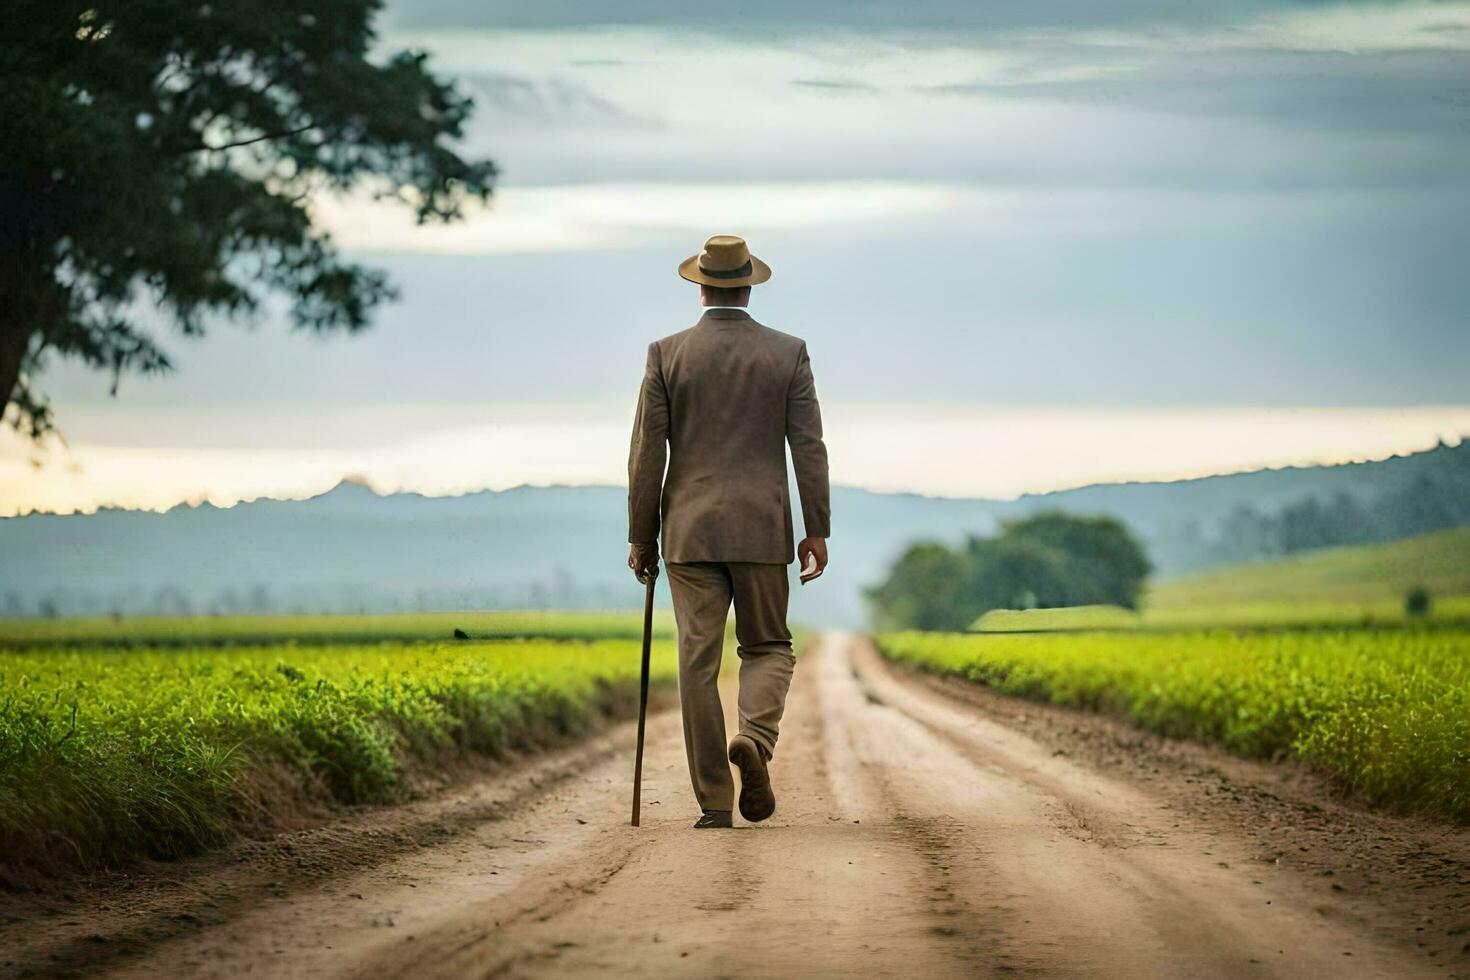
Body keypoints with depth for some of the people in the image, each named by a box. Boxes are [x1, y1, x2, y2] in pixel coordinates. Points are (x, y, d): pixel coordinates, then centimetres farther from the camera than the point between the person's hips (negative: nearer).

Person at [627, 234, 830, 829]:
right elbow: (808, 446, -2)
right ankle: (755, 740, -17)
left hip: (690, 531, 0)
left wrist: (641, 538, 6)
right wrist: (817, 531, 1)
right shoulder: (788, 353, 2)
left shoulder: (666, 355, 0)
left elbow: (648, 453, -1)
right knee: (768, 647, 14)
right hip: (762, 530, 0)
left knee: (698, 663, 3)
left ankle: (715, 804, -1)